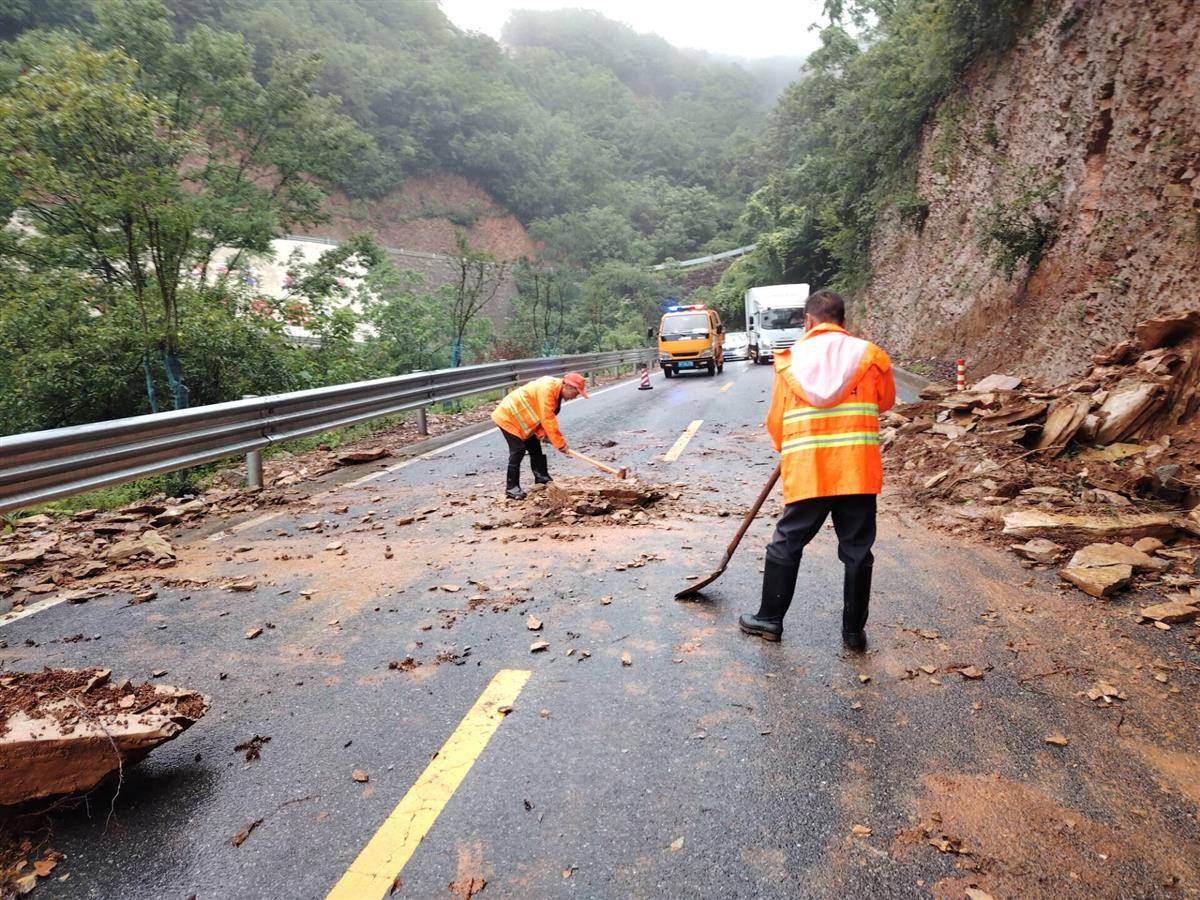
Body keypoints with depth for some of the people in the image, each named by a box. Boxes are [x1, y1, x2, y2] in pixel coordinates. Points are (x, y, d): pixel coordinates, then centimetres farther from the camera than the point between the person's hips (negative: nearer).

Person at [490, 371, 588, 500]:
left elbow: (548, 418, 5)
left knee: (535, 447, 13)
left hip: (521, 419, 10)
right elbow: (547, 420, -30)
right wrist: (560, 443, -25)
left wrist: (543, 434, -9)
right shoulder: (546, 389, -30)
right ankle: (512, 487, -4)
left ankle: (542, 478, 26)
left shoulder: (556, 392, 2)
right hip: (508, 417, -10)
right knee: (518, 451, -12)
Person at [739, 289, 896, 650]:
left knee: (786, 545, 13)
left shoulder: (791, 359, 3)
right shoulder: (870, 355, 3)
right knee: (857, 551, 10)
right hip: (858, 471, 0)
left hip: (806, 471, 0)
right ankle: (854, 631, 19)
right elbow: (886, 402, 19)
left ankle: (770, 619, 22)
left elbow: (775, 420, 7)